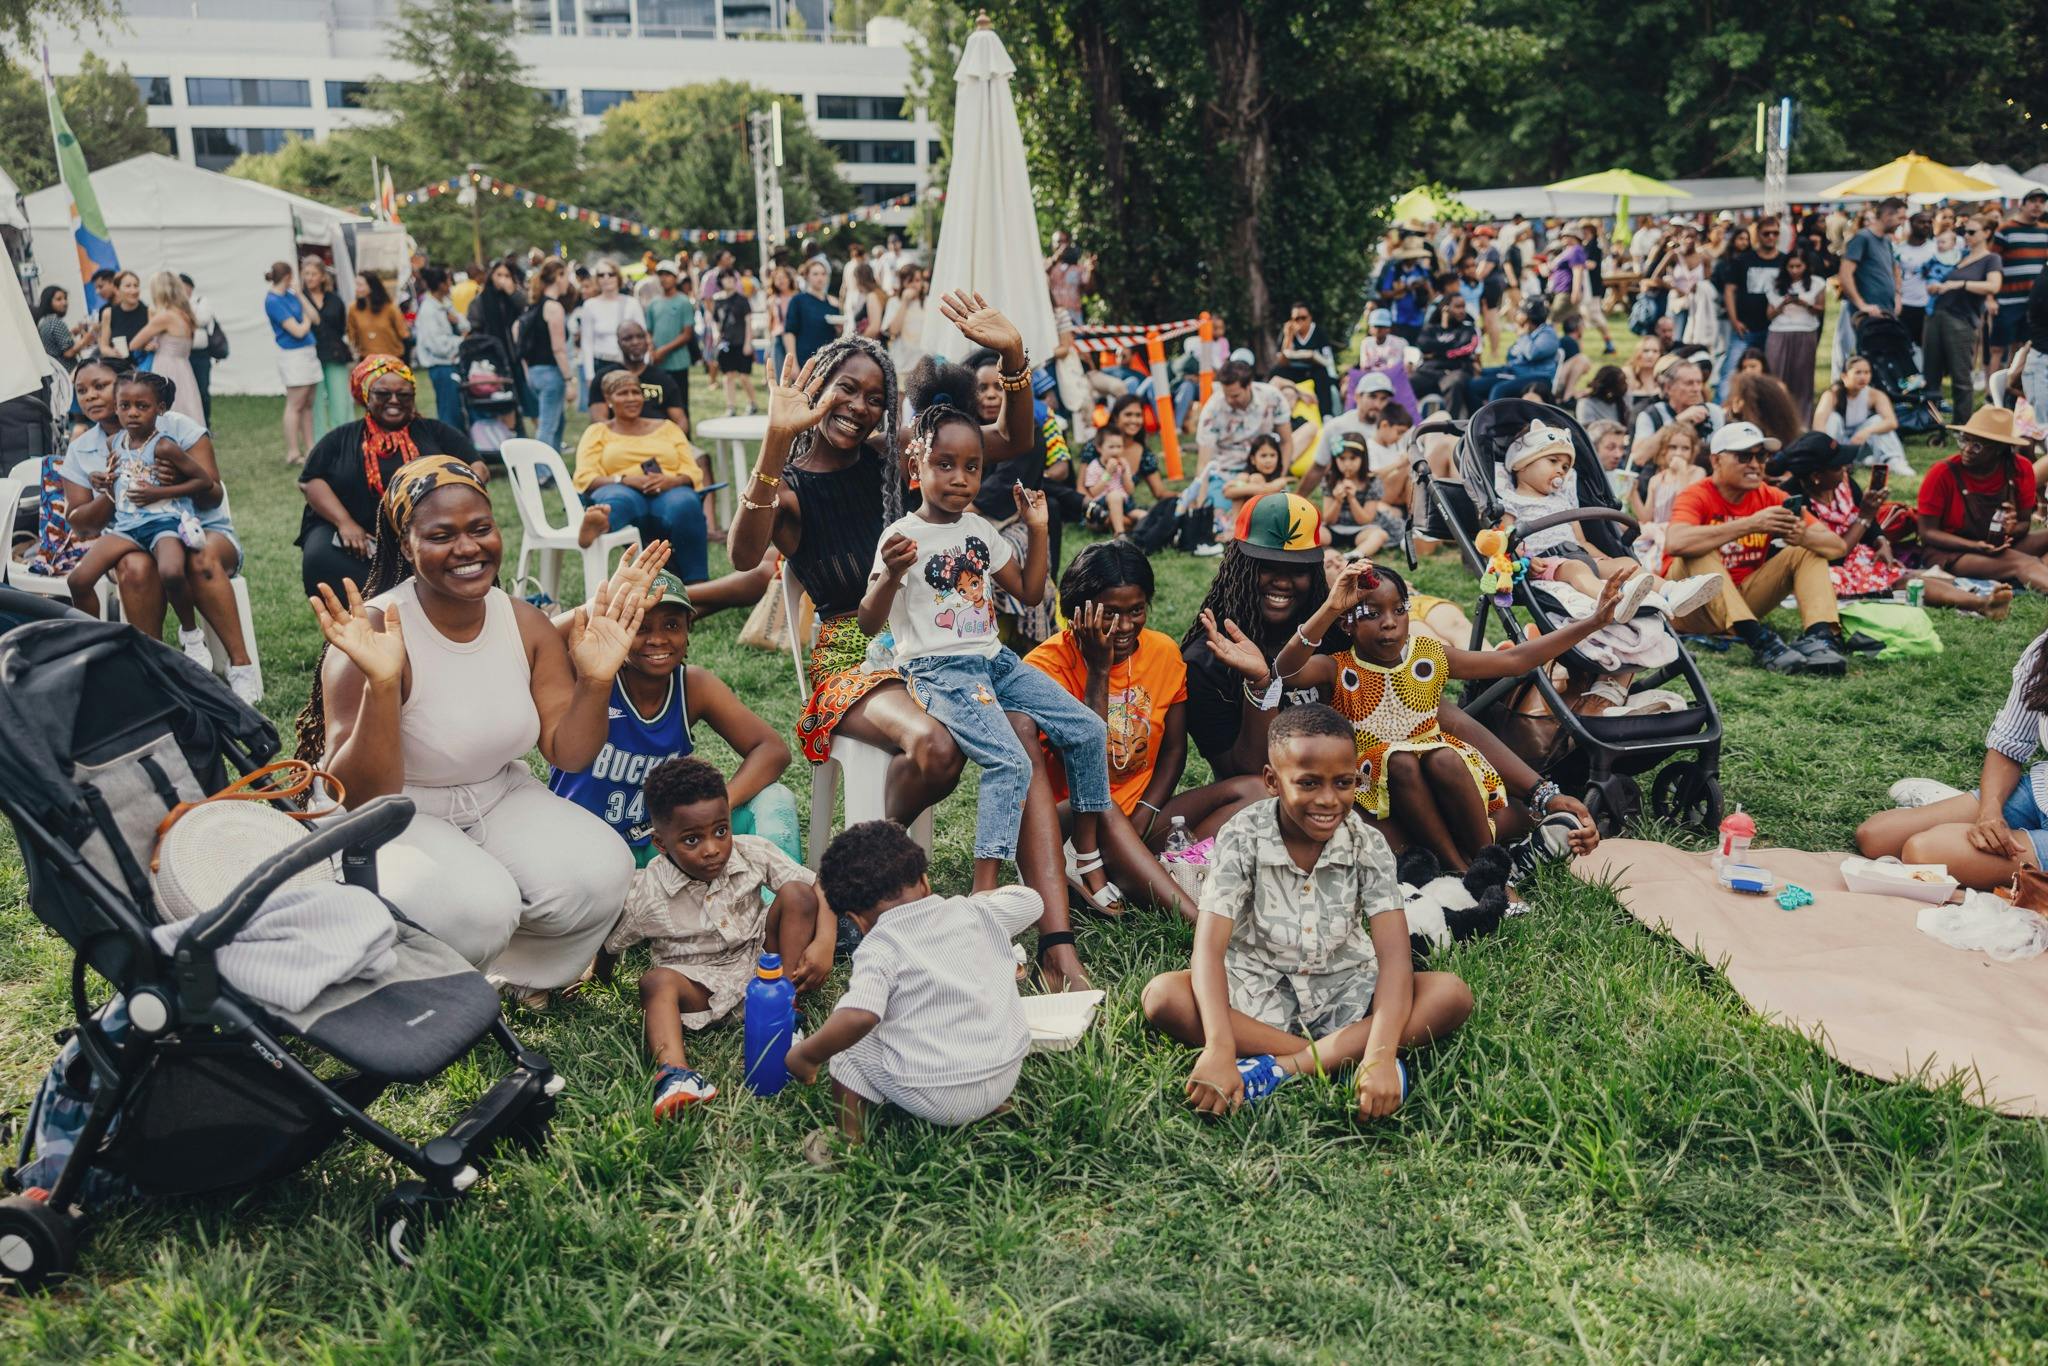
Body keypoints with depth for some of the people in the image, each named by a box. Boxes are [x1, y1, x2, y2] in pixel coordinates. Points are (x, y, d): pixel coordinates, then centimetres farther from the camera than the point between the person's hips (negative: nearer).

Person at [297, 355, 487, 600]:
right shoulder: (341, 439, 16)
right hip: (359, 537, 1)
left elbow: (477, 469, 11)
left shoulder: (435, 431, 16)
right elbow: (309, 482, 8)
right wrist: (344, 522, -10)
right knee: (320, 558, -31)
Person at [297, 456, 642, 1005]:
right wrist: (381, 684, -40)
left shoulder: (526, 623, -5)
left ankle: (514, 974, 10)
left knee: (601, 872, -21)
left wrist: (595, 679, -21)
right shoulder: (375, 633, -21)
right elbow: (359, 796, -24)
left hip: (499, 799, 5)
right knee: (477, 905, -33)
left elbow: (568, 754, -2)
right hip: (397, 816, -5)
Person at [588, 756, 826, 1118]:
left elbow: (818, 887, -12)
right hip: (698, 981, -2)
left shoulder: (754, 854, -11)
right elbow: (609, 944, 1)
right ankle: (674, 1071, -55)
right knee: (656, 981, -33)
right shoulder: (647, 893, -14)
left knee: (796, 894, -17)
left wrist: (824, 943, -24)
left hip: (760, 962, 2)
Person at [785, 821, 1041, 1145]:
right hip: (1007, 1078, 5)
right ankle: (995, 1106, 25)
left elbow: (859, 1017, -29)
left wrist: (805, 1055, -15)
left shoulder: (878, 949, -13)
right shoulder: (975, 912, 1)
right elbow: (1032, 900, 18)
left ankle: (849, 1137, 14)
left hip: (933, 1102, -4)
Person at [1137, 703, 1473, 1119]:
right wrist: (1219, 1049, -41)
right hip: (1258, 995, -1)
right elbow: (1209, 947, -25)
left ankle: (1278, 1068, -29)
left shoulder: (1368, 845, -12)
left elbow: (1394, 955, -21)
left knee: (1452, 994, -23)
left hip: (1344, 994, 2)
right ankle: (1339, 1059, -28)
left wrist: (1380, 1056, -37)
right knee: (1162, 995, -29)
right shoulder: (1242, 838, -16)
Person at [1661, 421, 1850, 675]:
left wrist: (1803, 536, -29)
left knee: (1808, 551, -4)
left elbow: (1837, 546, -5)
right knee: (1699, 553, -30)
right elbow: (1675, 543, -38)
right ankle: (1758, 640, -42)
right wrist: (1750, 525, -39)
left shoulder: (1771, 498, 1)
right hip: (1690, 609, -5)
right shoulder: (1697, 497, -14)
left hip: (1744, 598, 5)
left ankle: (1820, 635, -27)